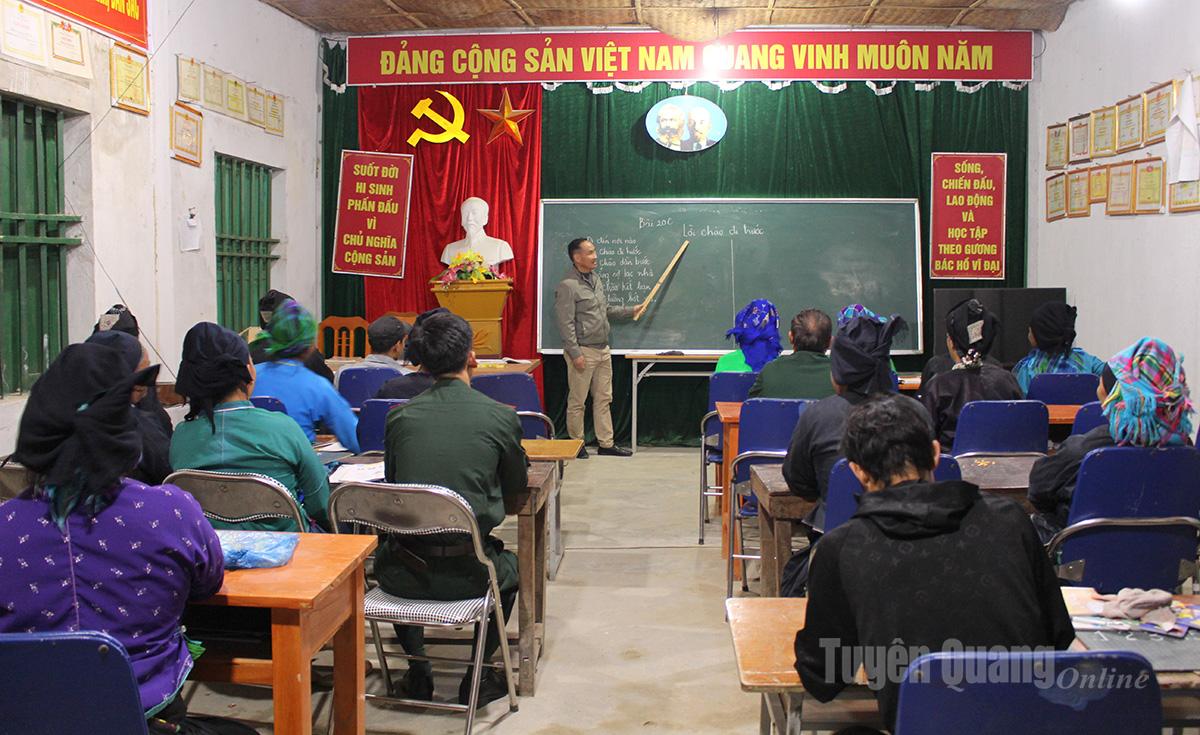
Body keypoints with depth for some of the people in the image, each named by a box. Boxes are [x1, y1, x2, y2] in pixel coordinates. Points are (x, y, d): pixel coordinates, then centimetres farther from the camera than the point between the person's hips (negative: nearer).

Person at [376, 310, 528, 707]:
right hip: (466, 572, -1)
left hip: (405, 574, 2)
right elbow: (518, 486, 10)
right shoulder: (501, 417, -6)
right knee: (510, 564, 32)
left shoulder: (399, 416, 0)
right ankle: (478, 676, 27)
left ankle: (417, 674, 34)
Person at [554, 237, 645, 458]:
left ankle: (606, 443, 18)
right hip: (583, 351, -8)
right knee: (577, 401, 2)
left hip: (603, 350, 8)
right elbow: (566, 323, -17)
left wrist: (631, 311, 21)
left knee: (603, 399, 11)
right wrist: (575, 354, -21)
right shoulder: (567, 286, -14)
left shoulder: (596, 279, 13)